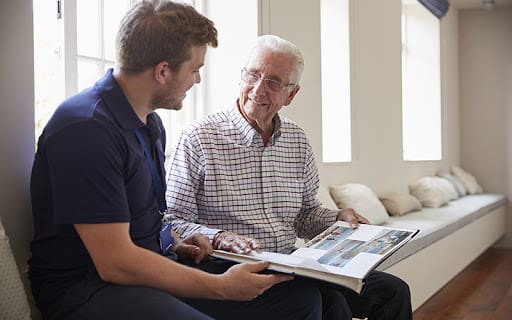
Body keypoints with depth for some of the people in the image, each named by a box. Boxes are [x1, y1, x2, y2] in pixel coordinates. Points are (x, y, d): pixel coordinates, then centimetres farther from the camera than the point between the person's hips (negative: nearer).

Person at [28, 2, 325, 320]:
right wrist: (222, 287, -18)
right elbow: (114, 262, -22)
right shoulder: (87, 129, -20)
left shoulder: (151, 122, 11)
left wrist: (176, 244, 4)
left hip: (155, 267, 9)